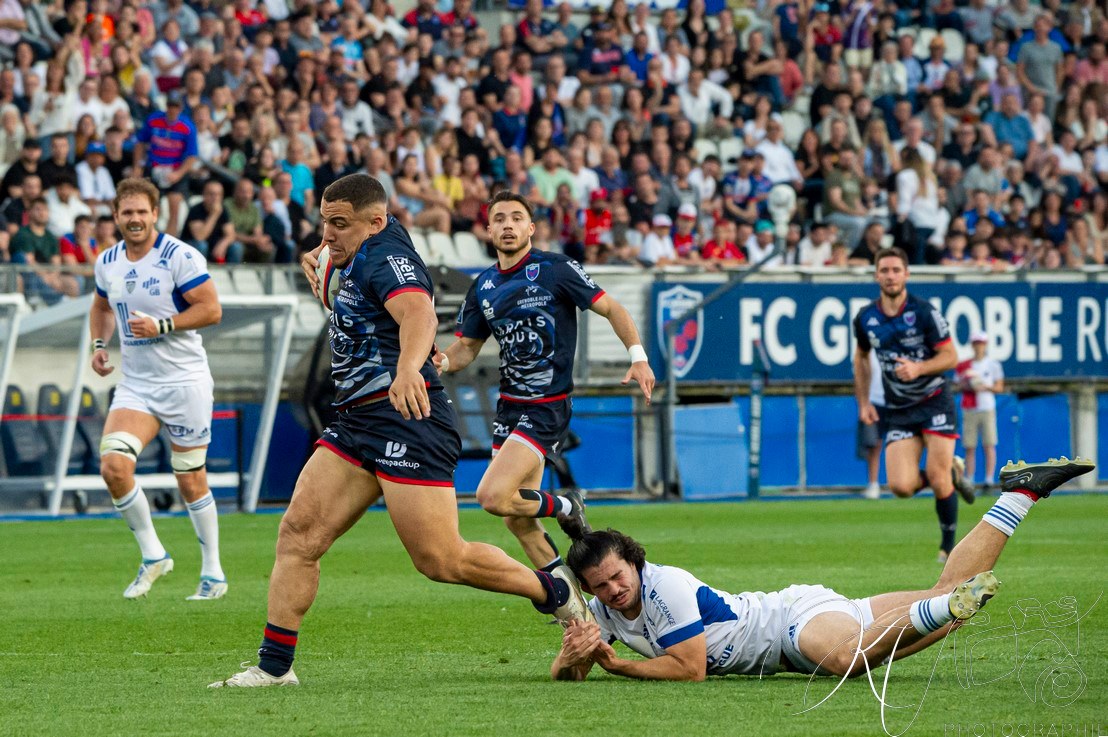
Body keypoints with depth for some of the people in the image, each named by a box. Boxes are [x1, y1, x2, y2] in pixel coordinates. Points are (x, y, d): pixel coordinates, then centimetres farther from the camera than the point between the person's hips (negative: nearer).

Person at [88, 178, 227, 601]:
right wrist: (99, 344, 7)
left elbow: (211, 309, -14)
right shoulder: (107, 262, 6)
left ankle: (213, 574, 17)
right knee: (113, 465, -16)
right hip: (135, 385, 5)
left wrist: (161, 326, -22)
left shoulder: (179, 257, -12)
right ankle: (152, 556, 1)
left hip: (184, 381, -5)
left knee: (191, 481, 1)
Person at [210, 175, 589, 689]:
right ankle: (274, 666, -4)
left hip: (405, 418, -10)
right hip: (357, 423, 10)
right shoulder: (361, 254, 16)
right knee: (298, 532, -3)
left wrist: (408, 367, -55)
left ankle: (557, 594, 9)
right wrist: (321, 255, 30)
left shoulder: (386, 259, -14)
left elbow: (419, 313, -37)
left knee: (440, 560, -11)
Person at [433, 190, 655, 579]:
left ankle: (567, 509, 7)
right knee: (518, 521, 7)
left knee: (493, 496, -21)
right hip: (509, 407, 7)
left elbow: (611, 308, -6)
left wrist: (638, 357, -19)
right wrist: (442, 361, -9)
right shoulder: (483, 286, 8)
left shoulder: (555, 269, -9)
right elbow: (466, 347, 14)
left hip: (547, 408, -7)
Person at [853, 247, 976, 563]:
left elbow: (950, 356, -7)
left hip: (935, 402, -3)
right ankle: (952, 473, 20)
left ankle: (949, 543, 12)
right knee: (901, 486, -11)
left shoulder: (924, 312, -11)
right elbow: (861, 357, 20)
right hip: (898, 411, 3)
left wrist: (919, 368, -25)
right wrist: (863, 402, 13)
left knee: (937, 478, -11)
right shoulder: (865, 318, 1)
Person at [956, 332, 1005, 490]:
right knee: (969, 447, -1)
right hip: (969, 410, 1)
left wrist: (985, 387, -11)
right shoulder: (963, 366, 10)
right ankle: (968, 481, 2)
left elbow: (999, 387, 6)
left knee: (989, 445, -8)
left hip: (987, 408, -1)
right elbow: (959, 385, 13)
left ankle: (989, 479, -10)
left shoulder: (993, 364, 6)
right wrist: (967, 386, -8)